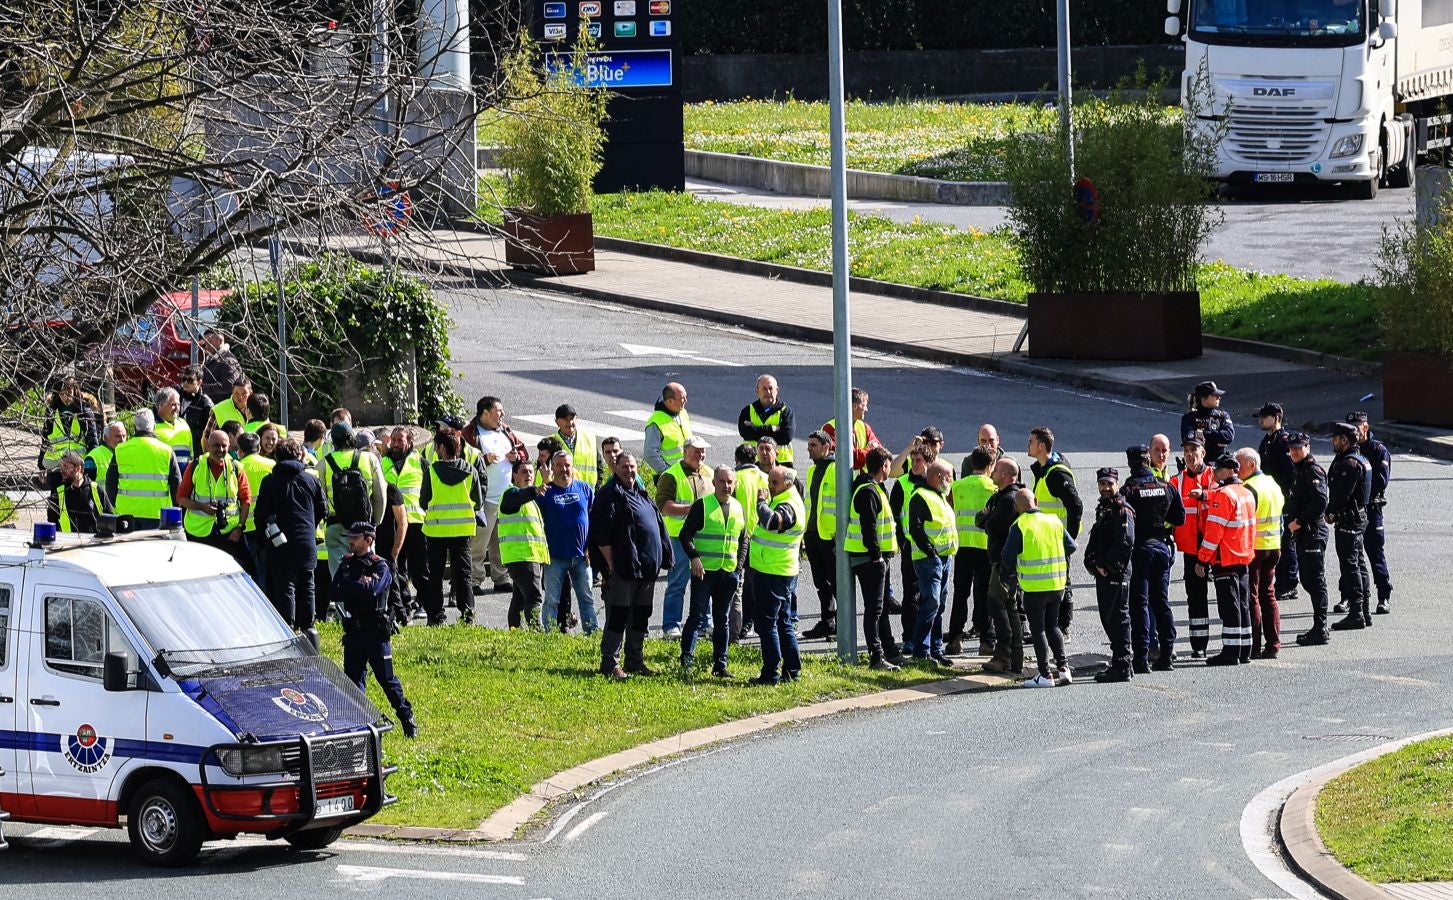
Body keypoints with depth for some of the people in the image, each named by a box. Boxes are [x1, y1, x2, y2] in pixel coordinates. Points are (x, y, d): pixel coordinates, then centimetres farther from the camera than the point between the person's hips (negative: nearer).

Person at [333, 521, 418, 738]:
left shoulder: (380, 567, -5)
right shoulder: (346, 564, 11)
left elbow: (372, 590, -22)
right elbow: (336, 593, -1)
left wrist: (349, 586, -10)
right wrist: (360, 584, -12)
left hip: (376, 630, -5)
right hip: (353, 630, 5)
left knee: (386, 678, -4)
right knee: (353, 679, 5)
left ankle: (407, 719, 5)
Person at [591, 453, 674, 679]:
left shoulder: (642, 494, 18)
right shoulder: (610, 494, -7)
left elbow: (657, 524, 25)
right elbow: (600, 533, -13)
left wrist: (660, 562, 16)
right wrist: (611, 563, -16)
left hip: (647, 567, 8)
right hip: (624, 568, -8)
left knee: (640, 617, 12)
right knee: (618, 615, -7)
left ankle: (635, 661, 21)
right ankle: (610, 664, -4)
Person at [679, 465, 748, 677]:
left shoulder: (738, 509, 12)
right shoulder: (702, 506, -4)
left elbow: (743, 540, 20)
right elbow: (685, 535, -6)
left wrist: (739, 567, 8)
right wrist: (694, 557, -19)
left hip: (729, 572, 5)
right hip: (704, 570, -5)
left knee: (723, 620, 9)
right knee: (698, 615, -11)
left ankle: (720, 665, 14)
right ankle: (687, 658, -9)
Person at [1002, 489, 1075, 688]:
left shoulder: (1019, 526, -12)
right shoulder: (1054, 521, 2)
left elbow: (1008, 557, -10)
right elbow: (1071, 546, 10)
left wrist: (1015, 572, 11)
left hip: (1034, 587, -5)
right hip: (1058, 584, 5)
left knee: (1038, 629, 4)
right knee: (1052, 625, 19)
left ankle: (1046, 675, 3)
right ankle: (1063, 667, 10)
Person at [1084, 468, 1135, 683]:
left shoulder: (1122, 511, -12)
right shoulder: (1103, 509, 18)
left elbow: (1125, 544, -21)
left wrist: (1104, 564, -17)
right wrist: (1093, 562, 8)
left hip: (1117, 573, -10)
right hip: (1103, 574, 10)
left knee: (1118, 618, -8)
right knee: (1107, 618, 14)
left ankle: (1122, 667, -7)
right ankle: (1122, 662, 21)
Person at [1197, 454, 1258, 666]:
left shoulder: (1223, 495, -16)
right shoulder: (1247, 494, 12)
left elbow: (1213, 531, -18)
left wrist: (1202, 560, -14)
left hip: (1225, 559, -9)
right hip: (1244, 557, 9)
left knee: (1229, 607, -6)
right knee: (1242, 605, 13)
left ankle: (1231, 652, -5)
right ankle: (1244, 651, 17)